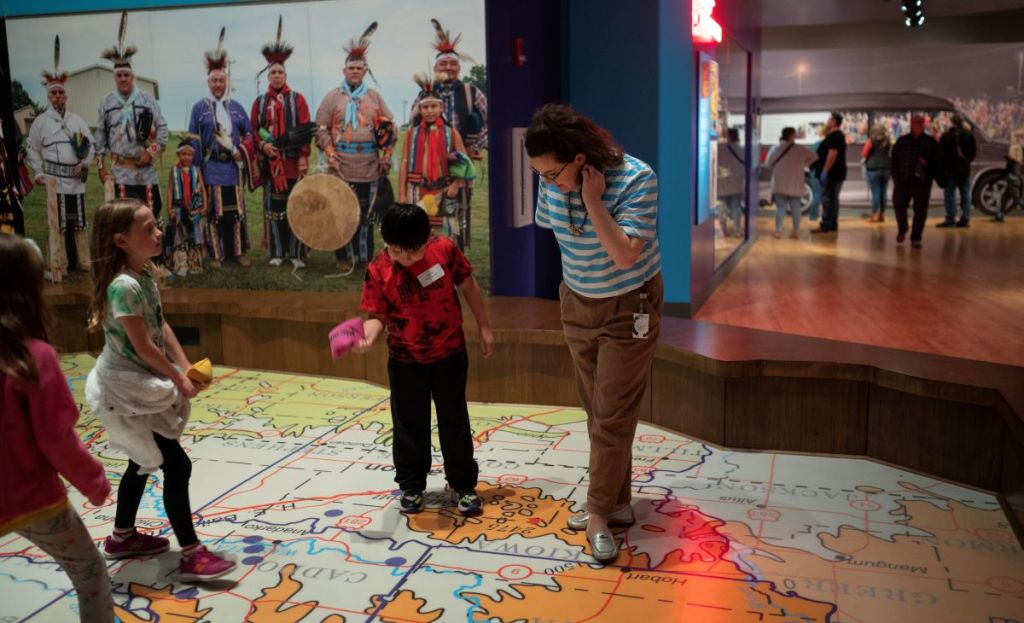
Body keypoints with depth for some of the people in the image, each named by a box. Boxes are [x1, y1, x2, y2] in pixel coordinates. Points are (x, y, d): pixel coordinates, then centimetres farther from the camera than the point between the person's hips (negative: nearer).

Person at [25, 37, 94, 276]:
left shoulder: (77, 120, 11)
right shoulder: (40, 121, 4)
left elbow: (90, 145, 10)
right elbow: (33, 150, 5)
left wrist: (84, 164, -5)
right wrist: (39, 173, -5)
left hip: (76, 180, 3)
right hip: (54, 180, -3)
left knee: (79, 221, 9)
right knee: (58, 223, -3)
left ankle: (81, 262, 20)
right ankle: (58, 266, 2)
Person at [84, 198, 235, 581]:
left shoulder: (145, 274, 3)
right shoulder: (124, 285, -25)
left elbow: (161, 327, 9)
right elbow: (143, 346, -23)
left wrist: (186, 368, 2)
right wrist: (179, 380, -12)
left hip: (142, 385, 10)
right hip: (128, 388, -10)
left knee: (144, 462, 22)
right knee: (176, 466, -7)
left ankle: (122, 538, 39)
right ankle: (191, 556, 1)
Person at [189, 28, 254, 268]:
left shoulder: (236, 107, 10)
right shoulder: (199, 108, 1)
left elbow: (248, 132, 13)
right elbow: (193, 140, -1)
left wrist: (241, 151, -4)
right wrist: (195, 167, -6)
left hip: (232, 166, 3)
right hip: (211, 167, -3)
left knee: (236, 208, 6)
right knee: (214, 210, 2)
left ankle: (239, 251, 15)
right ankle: (216, 254, 9)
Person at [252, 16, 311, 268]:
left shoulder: (297, 99, 4)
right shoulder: (260, 102, 11)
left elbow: (304, 131, -2)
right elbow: (254, 130, 11)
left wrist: (303, 157, -10)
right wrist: (262, 145, -9)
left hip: (293, 162, -2)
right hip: (270, 163, 2)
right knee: (274, 207, 5)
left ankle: (296, 252, 4)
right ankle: (277, 252, 13)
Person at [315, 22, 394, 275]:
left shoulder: (375, 97, 10)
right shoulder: (332, 97, 3)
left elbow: (388, 128, 11)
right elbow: (321, 128, 1)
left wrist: (387, 156, 2)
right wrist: (330, 154, -10)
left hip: (369, 167, 2)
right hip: (341, 166, -2)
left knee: (366, 213, 7)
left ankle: (366, 256, 17)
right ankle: (343, 257, 13)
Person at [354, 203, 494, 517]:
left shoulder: (445, 250, -13)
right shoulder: (378, 271, -16)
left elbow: (468, 285, 0)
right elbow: (379, 315, -12)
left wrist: (484, 326, 5)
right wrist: (369, 334, -35)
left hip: (450, 354, 0)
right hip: (405, 360, 0)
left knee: (455, 422, 9)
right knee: (409, 426, 11)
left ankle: (463, 484, 24)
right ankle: (411, 485, 29)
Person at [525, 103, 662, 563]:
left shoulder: (636, 179, -26)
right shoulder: (552, 183, -11)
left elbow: (625, 255, -32)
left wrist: (594, 202, -33)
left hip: (629, 308, -5)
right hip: (577, 304, 5)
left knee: (613, 416, -1)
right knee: (597, 412, 13)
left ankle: (599, 514, 12)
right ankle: (617, 502, 27)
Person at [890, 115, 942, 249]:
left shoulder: (931, 142, 6)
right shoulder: (902, 141, 10)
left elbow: (938, 160, 4)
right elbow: (894, 160, 11)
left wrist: (927, 162, -16)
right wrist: (895, 176, 1)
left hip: (922, 182, -1)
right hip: (903, 180, 1)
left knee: (920, 211, 1)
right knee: (899, 205, -7)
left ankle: (916, 238, 11)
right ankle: (902, 229, 20)